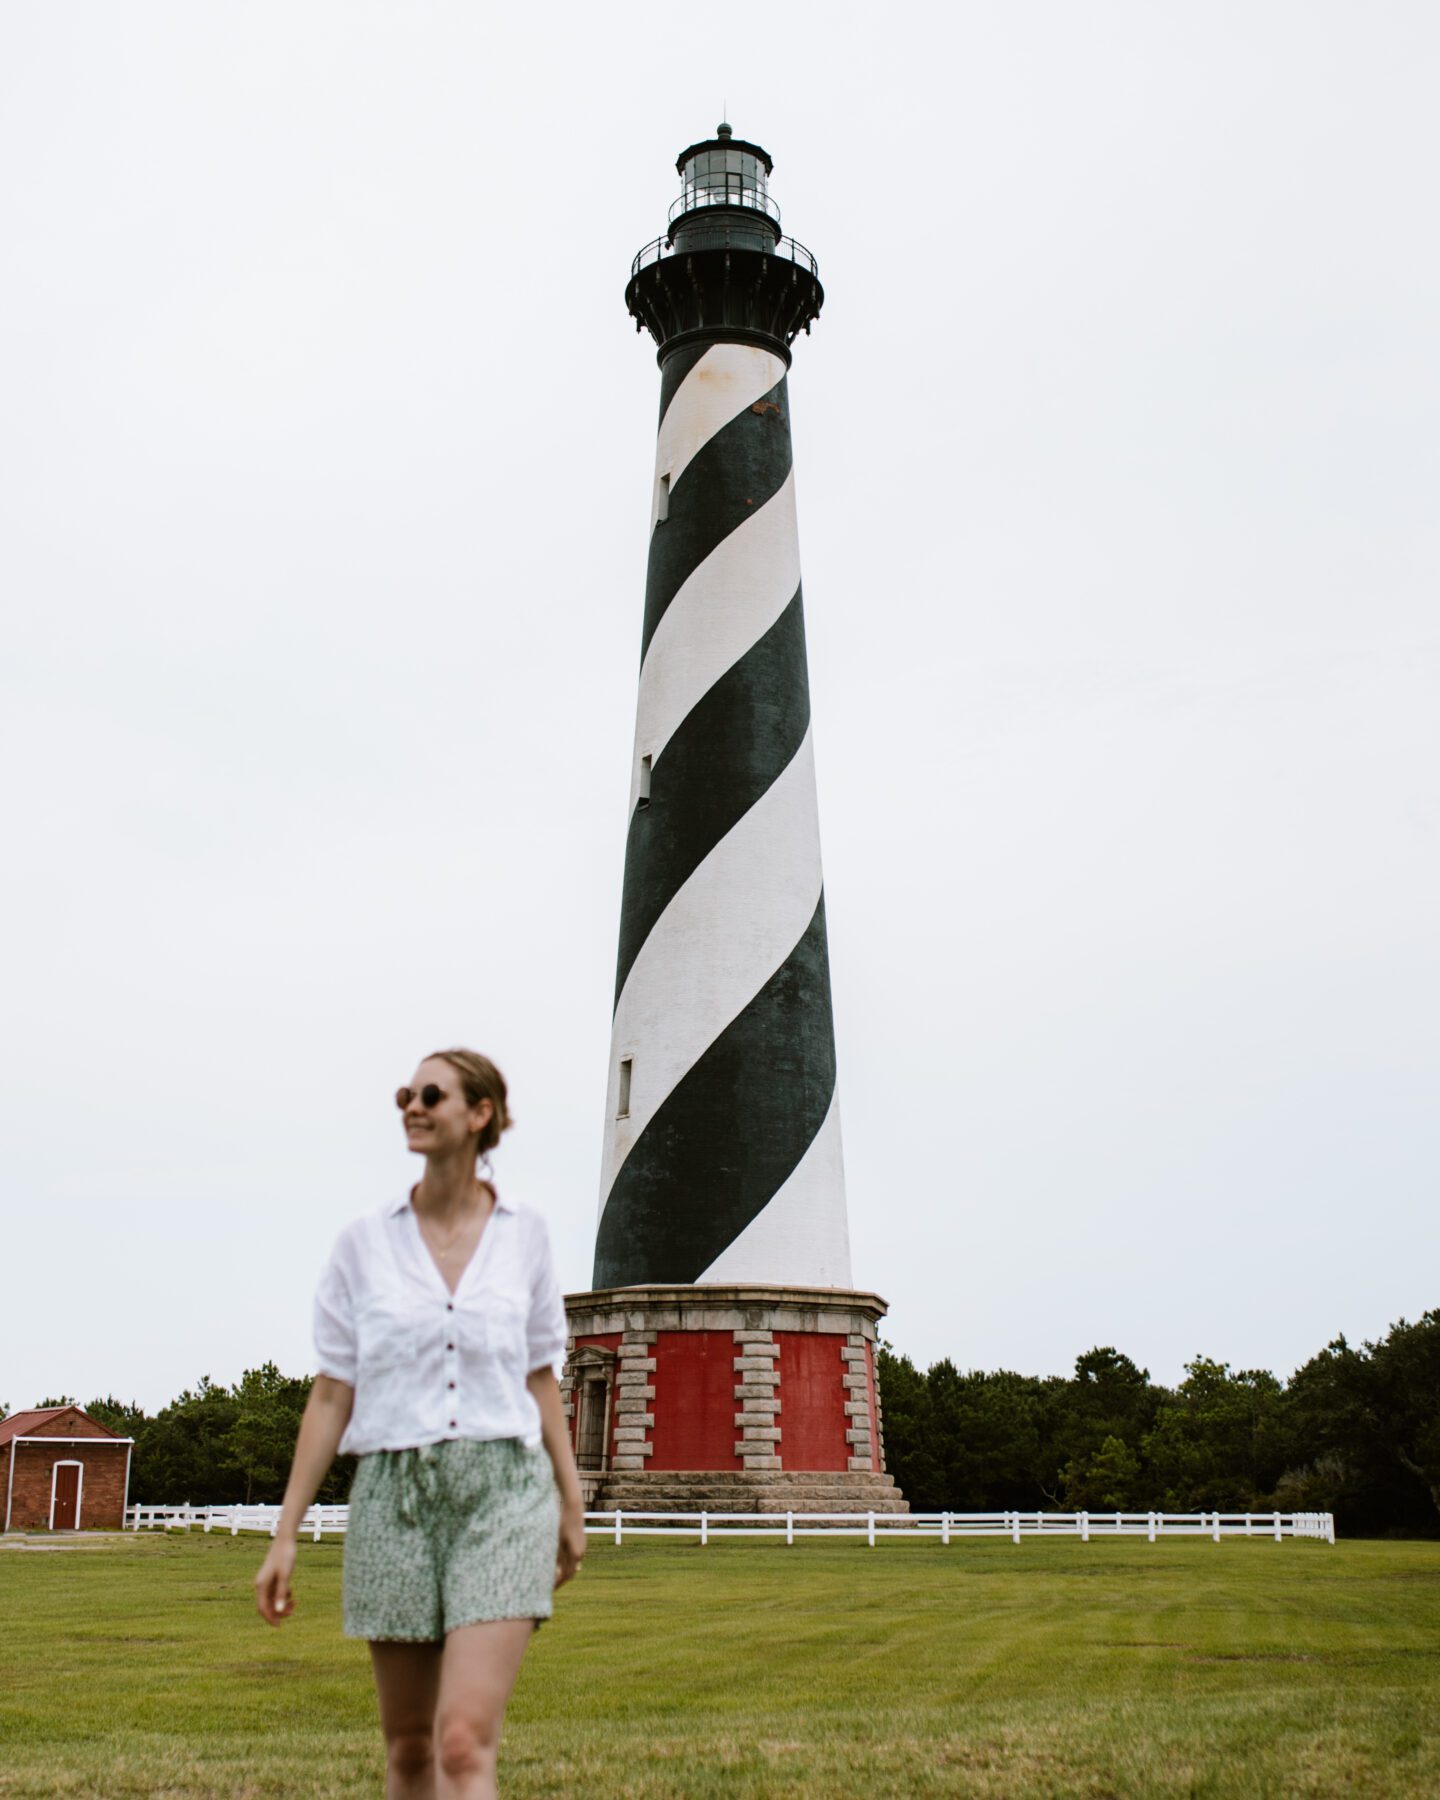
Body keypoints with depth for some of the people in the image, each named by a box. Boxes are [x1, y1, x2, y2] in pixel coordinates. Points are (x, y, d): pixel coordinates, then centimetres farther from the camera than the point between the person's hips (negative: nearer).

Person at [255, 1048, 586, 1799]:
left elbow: (539, 1379, 10)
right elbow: (331, 1396, 4)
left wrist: (571, 1504, 10)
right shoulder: (364, 1241, 2)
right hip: (395, 1495, 2)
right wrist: (285, 1534, 1)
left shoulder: (523, 1234, 3)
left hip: (503, 1491, -1)